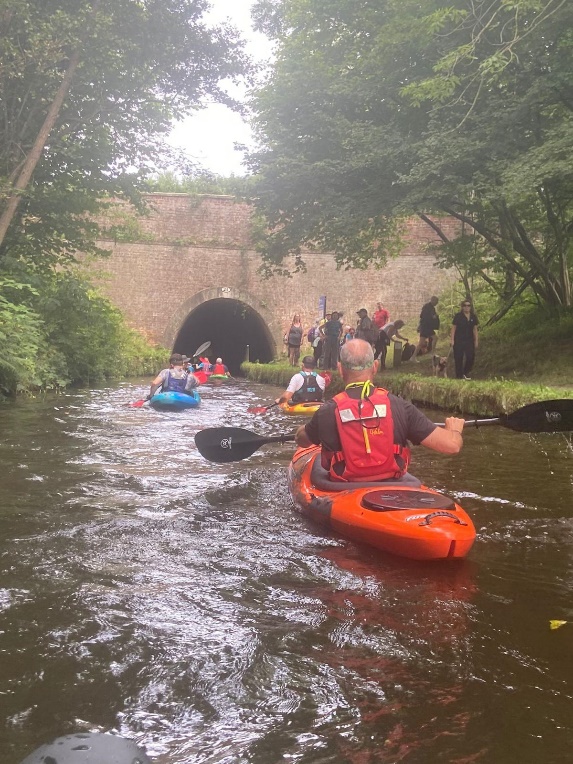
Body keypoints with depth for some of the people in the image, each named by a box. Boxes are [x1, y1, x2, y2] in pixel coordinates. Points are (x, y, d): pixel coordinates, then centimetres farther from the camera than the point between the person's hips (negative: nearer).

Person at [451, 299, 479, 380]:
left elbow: (475, 329, 12)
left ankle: (466, 373, 14)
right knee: (458, 358, 0)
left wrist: (476, 341, 9)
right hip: (458, 341, -3)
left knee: (471, 357, -5)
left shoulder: (473, 317, 8)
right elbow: (453, 328, -2)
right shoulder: (458, 316, -3)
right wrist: (452, 340, -7)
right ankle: (459, 375, 8)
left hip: (469, 341, 3)